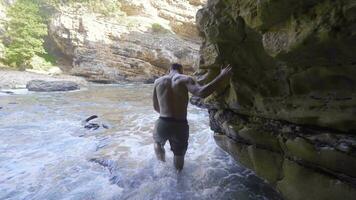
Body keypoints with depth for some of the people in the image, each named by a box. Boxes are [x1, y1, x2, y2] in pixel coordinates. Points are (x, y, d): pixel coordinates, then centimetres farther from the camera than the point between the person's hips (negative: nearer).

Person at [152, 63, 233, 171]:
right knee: (179, 154, 32)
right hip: (180, 127, -1)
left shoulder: (158, 81, 6)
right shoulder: (186, 79, -4)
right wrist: (222, 76, -11)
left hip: (162, 125, 1)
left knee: (157, 140, 41)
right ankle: (178, 169, 55)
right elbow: (202, 93, -24)